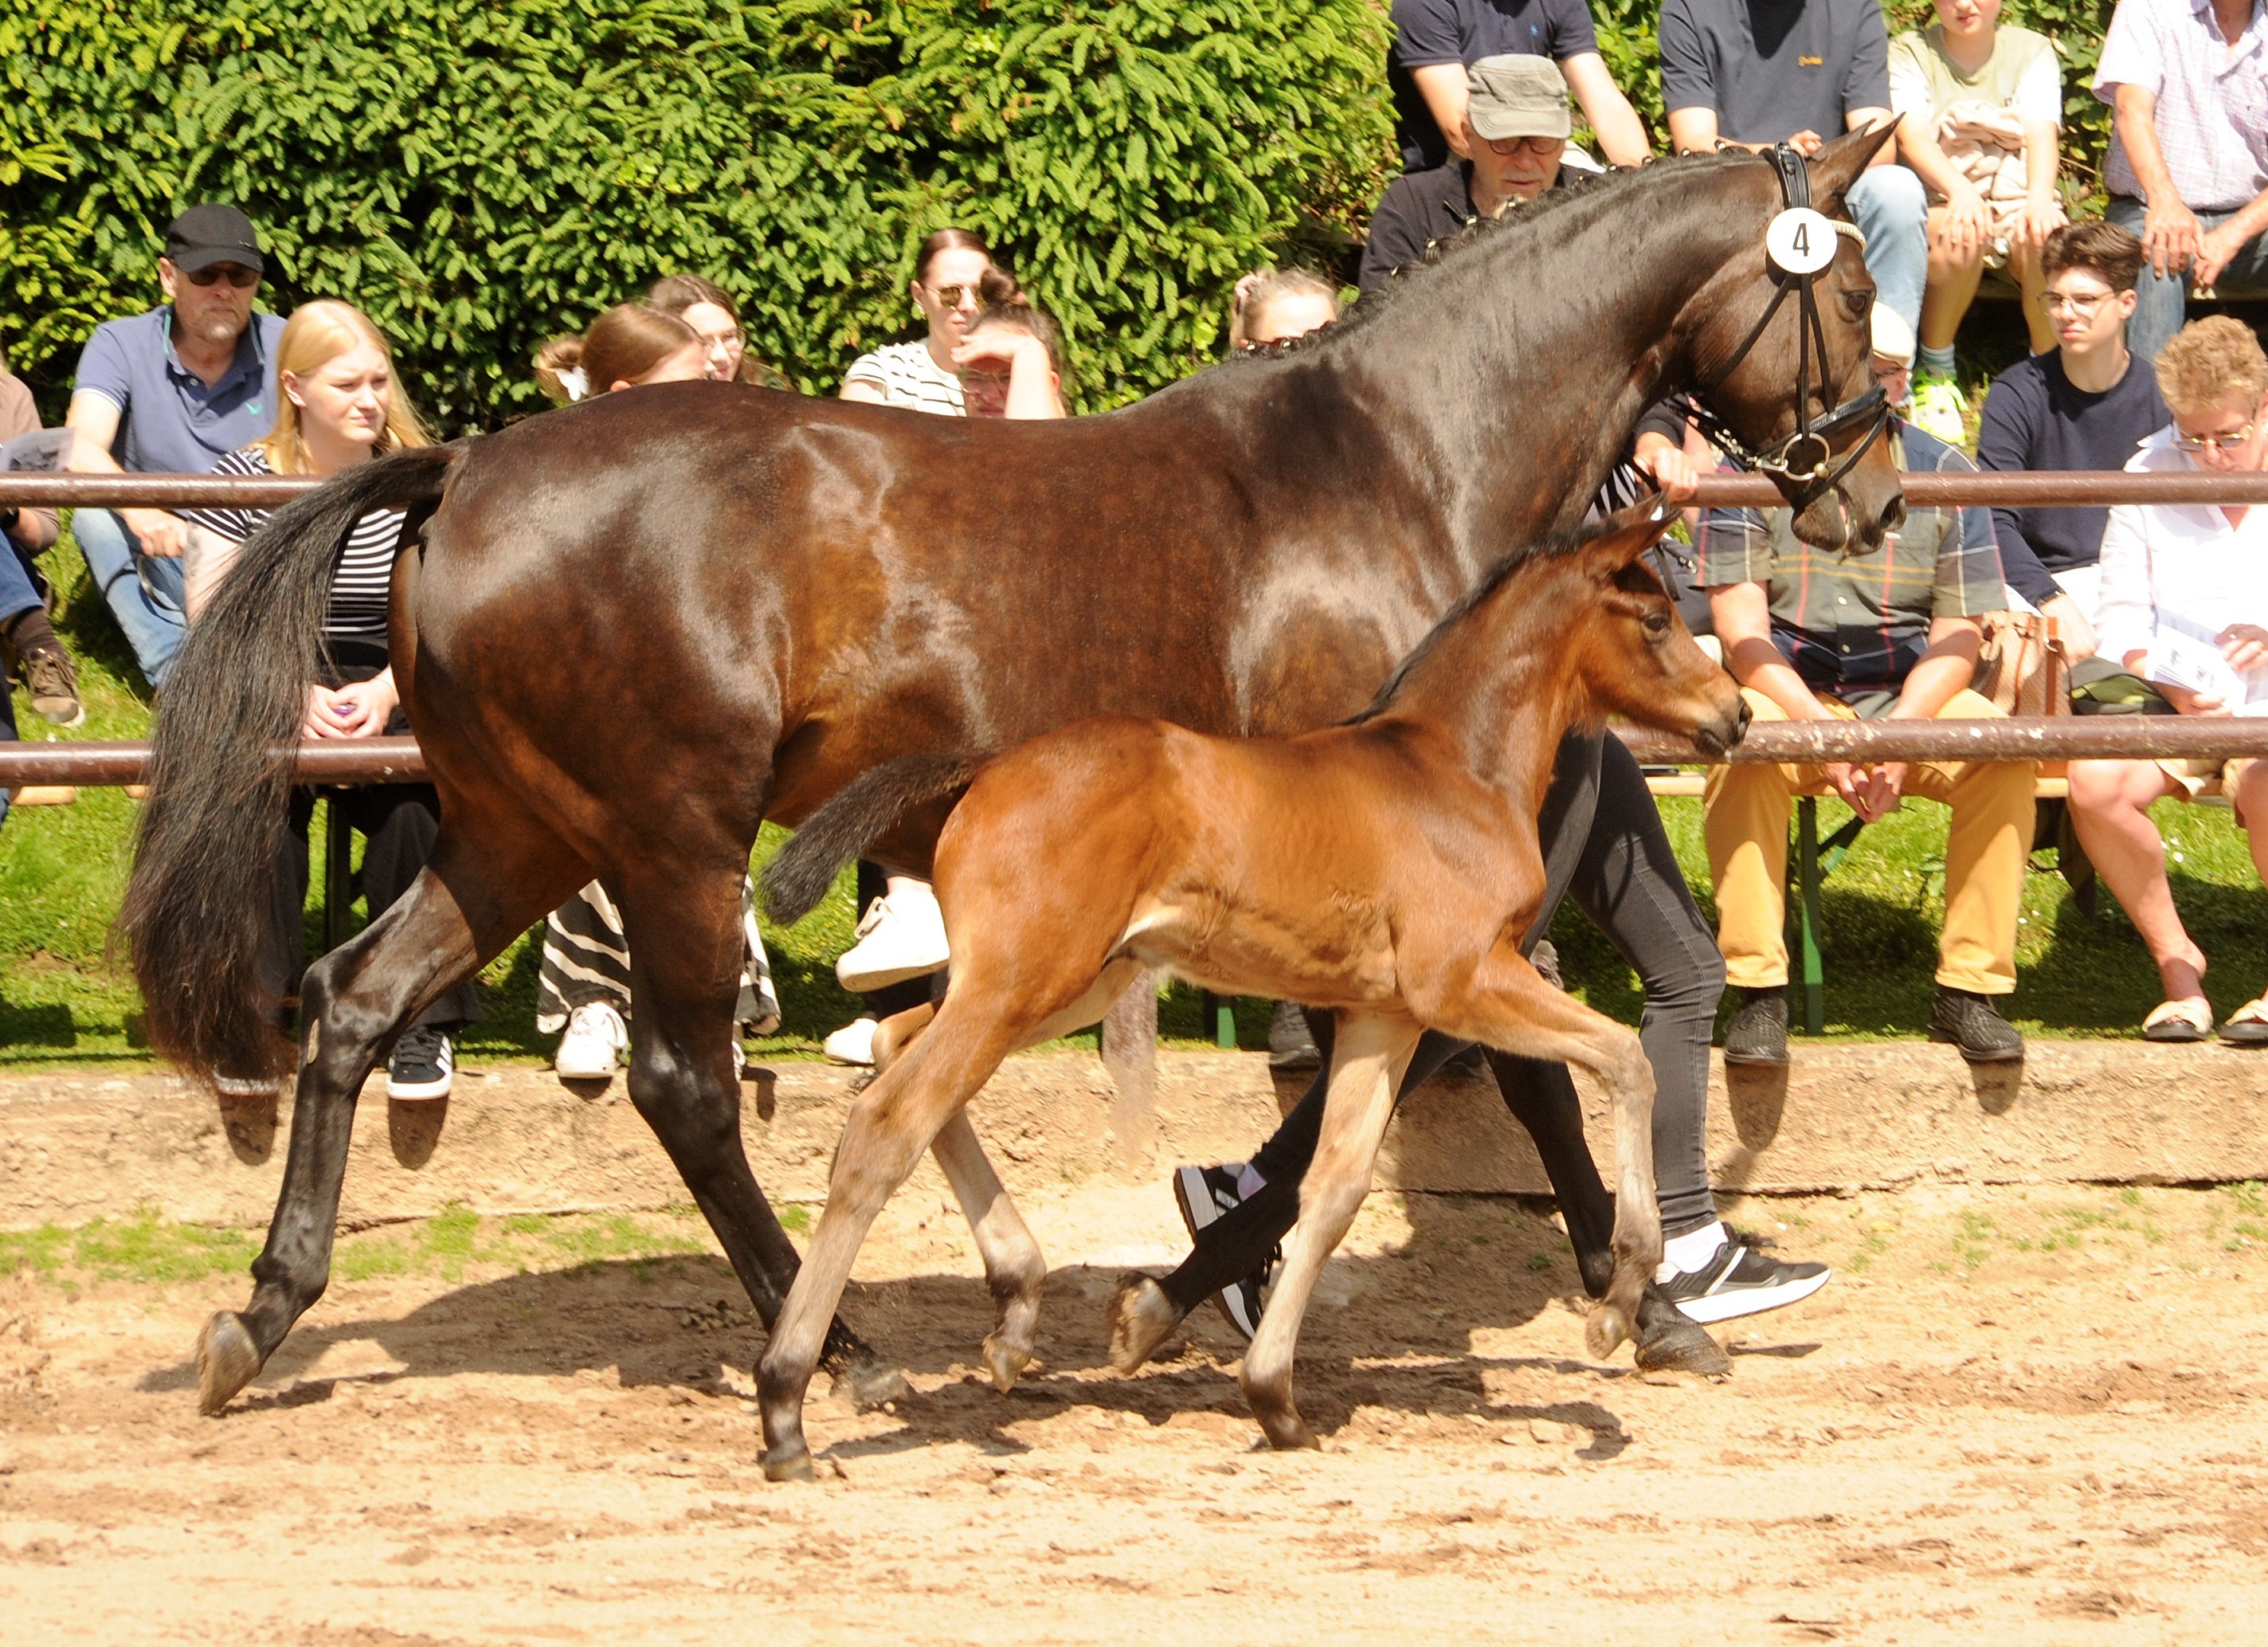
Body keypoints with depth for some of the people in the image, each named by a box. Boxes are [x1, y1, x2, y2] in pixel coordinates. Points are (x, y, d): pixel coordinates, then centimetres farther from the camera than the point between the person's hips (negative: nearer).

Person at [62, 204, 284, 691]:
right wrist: (137, 508, -42)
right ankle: (173, 665, -36)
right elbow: (81, 449, -20)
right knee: (96, 515, -30)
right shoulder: (120, 346, -4)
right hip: (162, 563, 0)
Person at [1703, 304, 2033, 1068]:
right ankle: (1757, 991, -29)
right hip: (1787, 689, -2)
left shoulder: (1944, 474, 4)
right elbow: (1741, 628, -7)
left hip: (1912, 696, 2)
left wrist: (1898, 732, -19)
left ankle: (1971, 990, -19)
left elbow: (1958, 633, 0)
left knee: (2003, 746, -28)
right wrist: (1820, 729, -22)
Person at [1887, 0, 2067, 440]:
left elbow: (2041, 132, -9)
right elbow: (1912, 136, -14)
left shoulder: (2032, 51, 7)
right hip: (1941, 198, -1)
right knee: (1962, 235, -38)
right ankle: (1935, 374, -18)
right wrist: (1959, 190, -35)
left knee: (2044, 239, -35)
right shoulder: (1910, 53, 3)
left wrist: (2040, 197, -32)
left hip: (2016, 198, 1)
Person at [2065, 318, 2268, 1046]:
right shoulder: (2150, 473, 8)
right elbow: (2121, 616, 6)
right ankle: (2175, 960, -8)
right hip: (2175, 703, 3)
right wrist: (2167, 683, -14)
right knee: (2095, 782, -29)